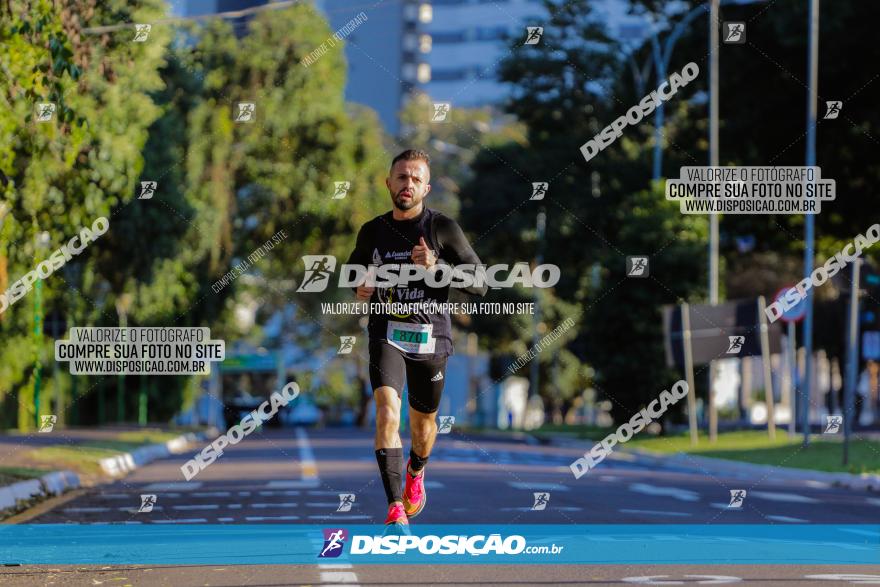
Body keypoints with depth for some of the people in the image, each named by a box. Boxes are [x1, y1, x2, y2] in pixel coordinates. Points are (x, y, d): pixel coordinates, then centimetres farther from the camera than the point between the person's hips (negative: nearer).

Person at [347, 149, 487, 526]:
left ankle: (416, 471, 51)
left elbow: (480, 283, -6)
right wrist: (360, 290, 2)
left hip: (430, 336, 0)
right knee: (387, 411, -22)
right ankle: (396, 509, -27)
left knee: (423, 421, 15)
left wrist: (437, 267, -20)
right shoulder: (372, 232, 5)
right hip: (387, 335, 0)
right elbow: (354, 267, 25)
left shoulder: (443, 228, -4)